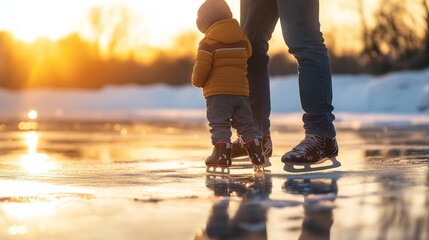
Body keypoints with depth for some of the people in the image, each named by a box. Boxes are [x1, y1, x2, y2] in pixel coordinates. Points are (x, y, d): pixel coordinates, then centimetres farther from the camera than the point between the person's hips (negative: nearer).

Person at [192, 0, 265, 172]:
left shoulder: (208, 43, -7)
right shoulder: (242, 39, 10)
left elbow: (201, 67, -12)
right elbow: (248, 54, 23)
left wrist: (197, 81, 5)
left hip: (217, 92, -5)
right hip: (241, 90, 5)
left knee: (219, 124, -4)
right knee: (246, 123, 12)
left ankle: (222, 154, -12)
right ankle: (257, 154, 9)